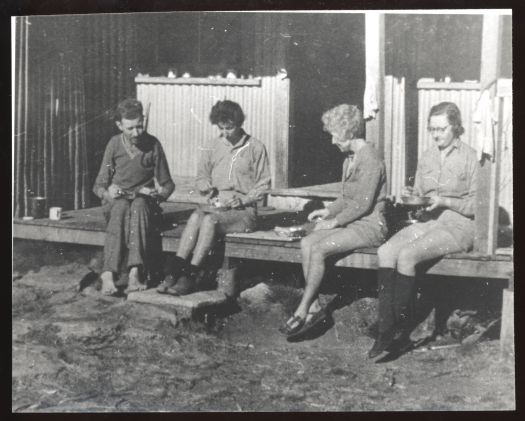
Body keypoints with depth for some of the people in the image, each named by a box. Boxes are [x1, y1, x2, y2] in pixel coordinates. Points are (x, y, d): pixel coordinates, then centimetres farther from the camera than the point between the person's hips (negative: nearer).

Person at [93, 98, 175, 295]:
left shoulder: (153, 144, 3)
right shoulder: (114, 144, 3)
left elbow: (167, 184, 10)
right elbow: (99, 185, 5)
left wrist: (160, 193, -14)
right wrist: (107, 193, -19)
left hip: (144, 200, 0)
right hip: (116, 200, 0)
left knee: (139, 205, -37)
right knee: (121, 207, -36)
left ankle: (135, 273, -50)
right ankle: (108, 275, -47)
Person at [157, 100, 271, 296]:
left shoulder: (255, 148, 2)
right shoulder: (212, 146, 13)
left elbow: (263, 185, 3)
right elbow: (201, 178, 20)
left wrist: (243, 200, -11)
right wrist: (209, 190, -1)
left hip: (244, 211, -4)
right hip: (216, 205, 4)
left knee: (210, 220, -33)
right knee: (196, 216, -31)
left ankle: (191, 276, -36)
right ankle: (175, 271, -38)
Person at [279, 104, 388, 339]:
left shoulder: (369, 159, -15)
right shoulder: (350, 158, 16)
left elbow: (363, 204, -19)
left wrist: (335, 221, -13)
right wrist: (328, 211, 10)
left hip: (370, 226, -9)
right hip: (350, 222, 9)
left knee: (317, 249, -24)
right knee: (307, 243, -14)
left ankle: (303, 311, -14)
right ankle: (314, 308, -15)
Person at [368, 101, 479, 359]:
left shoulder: (470, 158, -2)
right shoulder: (426, 158, 16)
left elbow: (477, 206, -6)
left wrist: (444, 201, -17)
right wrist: (413, 197, -2)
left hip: (458, 226, -6)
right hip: (427, 222, 6)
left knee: (407, 255, -30)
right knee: (386, 251, -23)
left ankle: (400, 330, -22)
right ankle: (385, 329, -28)